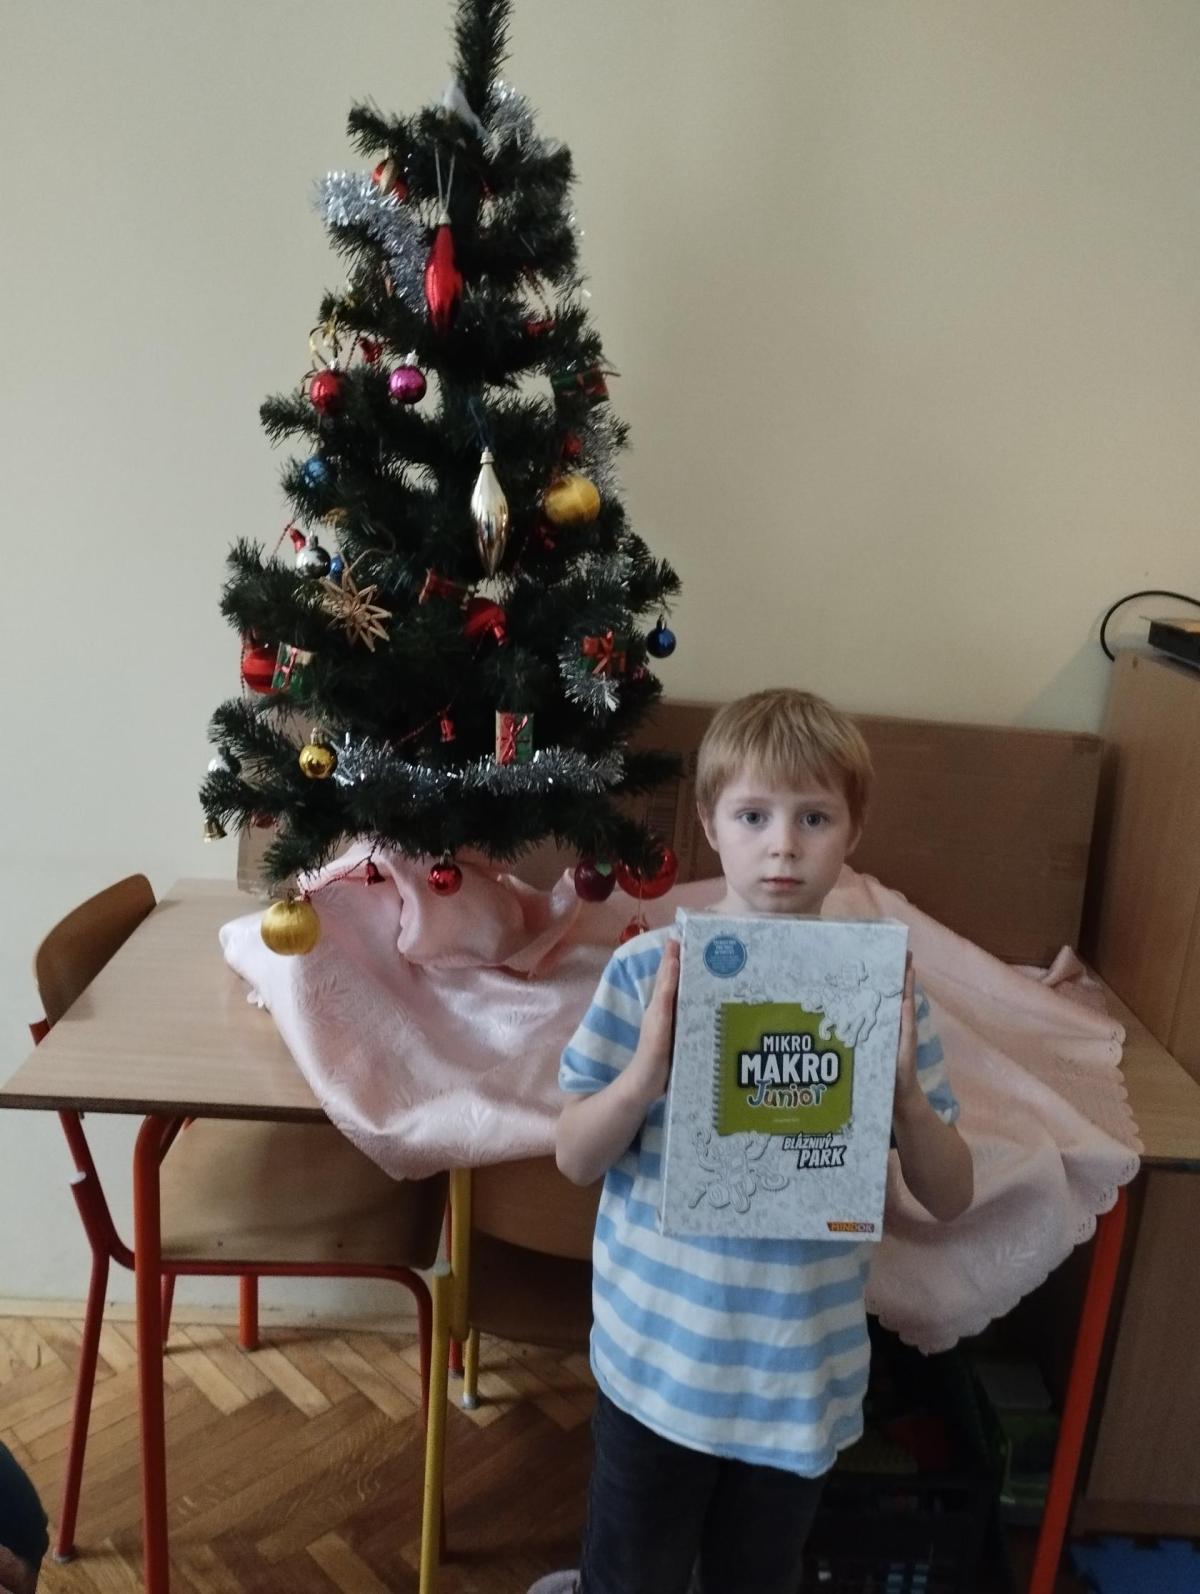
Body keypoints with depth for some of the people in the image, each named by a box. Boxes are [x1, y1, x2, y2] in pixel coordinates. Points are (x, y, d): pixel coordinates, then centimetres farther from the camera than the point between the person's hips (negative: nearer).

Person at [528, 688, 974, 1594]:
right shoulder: (648, 968, -15)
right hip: (656, 1357, -1)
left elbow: (951, 1200, -5)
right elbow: (576, 1161, -9)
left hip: (804, 1374, 2)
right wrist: (649, 1068, -27)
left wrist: (903, 1091, -25)